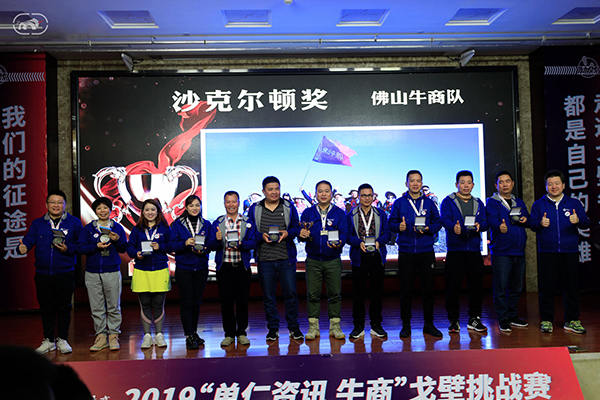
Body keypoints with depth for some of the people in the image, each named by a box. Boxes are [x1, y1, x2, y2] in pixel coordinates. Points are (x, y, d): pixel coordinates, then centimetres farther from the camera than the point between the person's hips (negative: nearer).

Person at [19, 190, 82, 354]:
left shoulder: (74, 223, 2)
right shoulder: (37, 223, 9)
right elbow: (29, 239, -3)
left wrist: (68, 249, -16)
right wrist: (23, 247, -25)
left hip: (65, 274, -2)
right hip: (43, 274, 2)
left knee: (64, 307, 5)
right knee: (46, 308, 10)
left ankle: (62, 339, 19)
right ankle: (49, 340, 23)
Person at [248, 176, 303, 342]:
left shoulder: (289, 207, 7)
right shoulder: (254, 209, 6)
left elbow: (296, 228, 8)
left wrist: (287, 233, -13)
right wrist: (261, 236, -13)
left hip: (286, 259, 0)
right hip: (264, 260, 0)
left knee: (290, 293, 1)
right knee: (268, 296, 6)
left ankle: (293, 327, 16)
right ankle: (273, 328, 19)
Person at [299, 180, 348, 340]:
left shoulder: (339, 213, 5)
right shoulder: (308, 213, 8)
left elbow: (344, 234, -2)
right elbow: (302, 234, 4)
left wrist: (338, 244, -23)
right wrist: (302, 235, -20)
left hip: (333, 261, 0)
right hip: (313, 260, 1)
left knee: (335, 293, 3)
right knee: (312, 294, 3)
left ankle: (335, 326, 14)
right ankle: (313, 327, 13)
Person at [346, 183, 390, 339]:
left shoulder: (381, 214, 9)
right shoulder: (351, 215, 5)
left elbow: (386, 233, 5)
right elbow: (348, 235, 0)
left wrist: (379, 241, -15)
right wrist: (359, 243, -17)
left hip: (377, 257, 1)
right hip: (359, 258, -1)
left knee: (377, 292, 6)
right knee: (358, 293, 3)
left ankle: (376, 326, 18)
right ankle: (358, 327, 13)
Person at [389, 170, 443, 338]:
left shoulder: (429, 203, 10)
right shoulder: (399, 203, 6)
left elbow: (438, 222, 9)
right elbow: (391, 223, 4)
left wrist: (427, 228, -10)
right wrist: (399, 227, -17)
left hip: (426, 251, 1)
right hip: (406, 252, -1)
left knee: (428, 288, 4)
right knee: (406, 289, 2)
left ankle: (429, 324, 17)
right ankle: (406, 325, 13)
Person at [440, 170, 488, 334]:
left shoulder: (478, 203, 16)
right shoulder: (448, 201, 4)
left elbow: (485, 222, 5)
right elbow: (445, 219, -12)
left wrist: (479, 225, -19)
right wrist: (453, 227, -33)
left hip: (474, 250, 4)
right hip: (455, 250, -3)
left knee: (476, 284, 6)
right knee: (453, 286, -2)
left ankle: (474, 319, 18)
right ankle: (453, 320, 9)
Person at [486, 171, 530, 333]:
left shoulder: (519, 202, 17)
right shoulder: (492, 202, -3)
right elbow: (492, 220, -19)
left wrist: (525, 220, -2)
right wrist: (500, 227, -42)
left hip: (519, 251, 6)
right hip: (501, 251, -6)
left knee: (516, 287, 14)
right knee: (501, 287, -6)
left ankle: (513, 316, 26)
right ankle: (503, 320, 3)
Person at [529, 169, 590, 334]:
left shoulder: (574, 203, 10)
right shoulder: (538, 204, 8)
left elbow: (586, 223, 3)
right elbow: (531, 223, 2)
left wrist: (578, 220, -20)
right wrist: (540, 223, -19)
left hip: (570, 252, 1)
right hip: (547, 252, -1)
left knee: (571, 286, 5)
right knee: (547, 287, 2)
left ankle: (572, 320, 15)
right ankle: (546, 320, 11)